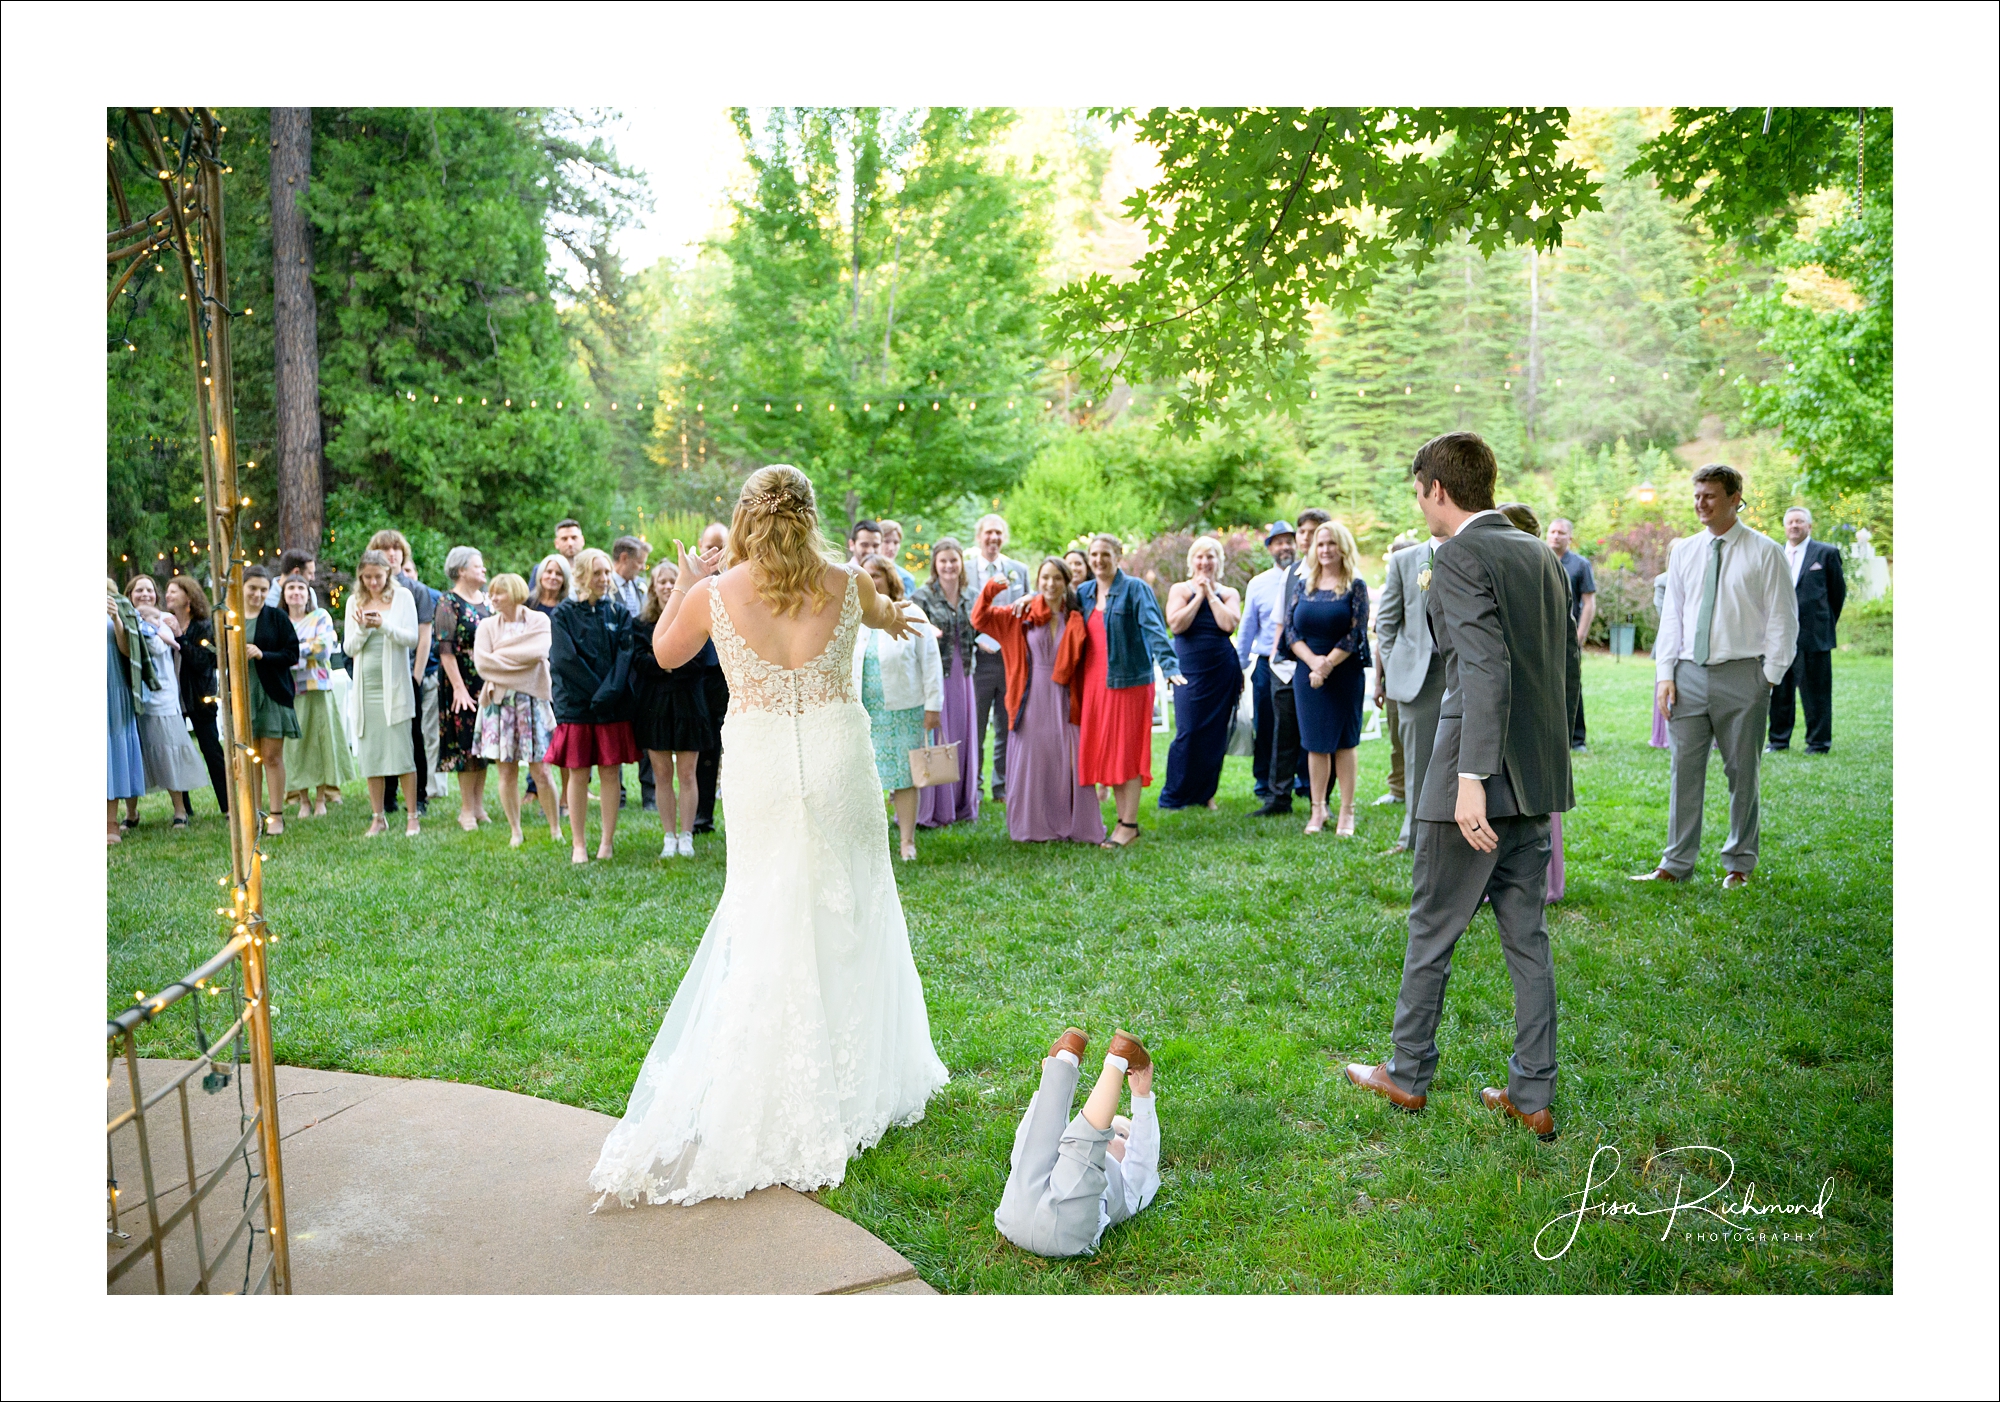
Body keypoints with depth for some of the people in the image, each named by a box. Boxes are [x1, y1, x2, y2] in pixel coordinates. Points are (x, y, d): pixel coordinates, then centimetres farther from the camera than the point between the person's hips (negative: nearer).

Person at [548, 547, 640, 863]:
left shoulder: (619, 614, 7)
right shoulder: (563, 614, 1)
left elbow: (624, 656, -2)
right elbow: (564, 659, -7)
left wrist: (609, 692, -15)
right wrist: (595, 692, -12)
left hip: (613, 707, 2)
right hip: (575, 704, -1)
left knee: (610, 773, 3)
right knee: (578, 775, 2)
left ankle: (606, 843, 11)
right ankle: (578, 845, 9)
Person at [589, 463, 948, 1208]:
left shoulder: (714, 594, -6)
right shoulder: (847, 585, -2)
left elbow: (665, 653, 13)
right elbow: (886, 613, 23)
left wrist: (684, 583, 26)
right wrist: (891, 614, 47)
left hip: (760, 766, -1)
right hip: (837, 757, 1)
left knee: (768, 924, 10)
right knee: (848, 915, 15)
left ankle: (775, 1101, 14)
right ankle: (859, 1083, 28)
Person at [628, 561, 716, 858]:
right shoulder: (641, 623, 8)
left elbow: (699, 662, -5)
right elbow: (639, 662, -5)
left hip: (687, 702, -1)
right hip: (654, 704, 1)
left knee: (686, 775, 1)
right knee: (663, 775, 4)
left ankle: (686, 837, 8)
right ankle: (669, 837, 11)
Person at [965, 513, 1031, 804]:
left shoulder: (1019, 570, 11)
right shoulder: (964, 571, 3)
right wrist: (977, 639, -11)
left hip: (1012, 658, 2)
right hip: (979, 660, -2)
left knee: (1008, 728, 7)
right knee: (974, 728, 2)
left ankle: (1004, 787, 16)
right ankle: (972, 787, 13)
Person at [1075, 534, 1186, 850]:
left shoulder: (1135, 589, -5)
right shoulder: (1083, 593, 13)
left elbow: (1154, 629, -15)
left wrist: (1168, 666, -27)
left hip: (1128, 680, -6)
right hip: (1094, 682, 6)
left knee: (1127, 751, -3)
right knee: (1105, 751, 7)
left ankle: (1129, 825, 3)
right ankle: (1124, 819, 17)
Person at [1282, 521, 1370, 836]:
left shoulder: (1355, 586, -1)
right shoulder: (1304, 584, 9)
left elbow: (1355, 633, -8)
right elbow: (1290, 629, 2)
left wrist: (1328, 664, -13)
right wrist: (1313, 661, -12)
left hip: (1345, 675, -3)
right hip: (1307, 675, 3)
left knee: (1344, 742, 2)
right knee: (1315, 743, 6)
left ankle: (1347, 812, 9)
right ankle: (1318, 810, 14)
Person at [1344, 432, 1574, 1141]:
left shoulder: (1460, 558, -14)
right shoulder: (1541, 554, 12)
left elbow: (1487, 670, -24)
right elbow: (1552, 664, 17)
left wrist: (1471, 779, -28)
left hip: (1481, 774, -8)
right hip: (1537, 777, 8)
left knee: (1430, 930, 8)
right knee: (1527, 936, 12)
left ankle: (1408, 1075, 23)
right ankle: (1534, 1097, 18)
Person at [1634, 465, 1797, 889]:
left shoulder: (1764, 552, -1)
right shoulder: (1682, 551, 11)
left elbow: (1783, 619, 0)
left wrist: (1770, 676, -7)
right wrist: (1665, 673, 4)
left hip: (1741, 675, -3)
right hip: (1689, 675, 3)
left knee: (1742, 773, 6)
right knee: (1685, 769, 4)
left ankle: (1739, 865, 18)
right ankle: (1676, 863, 10)